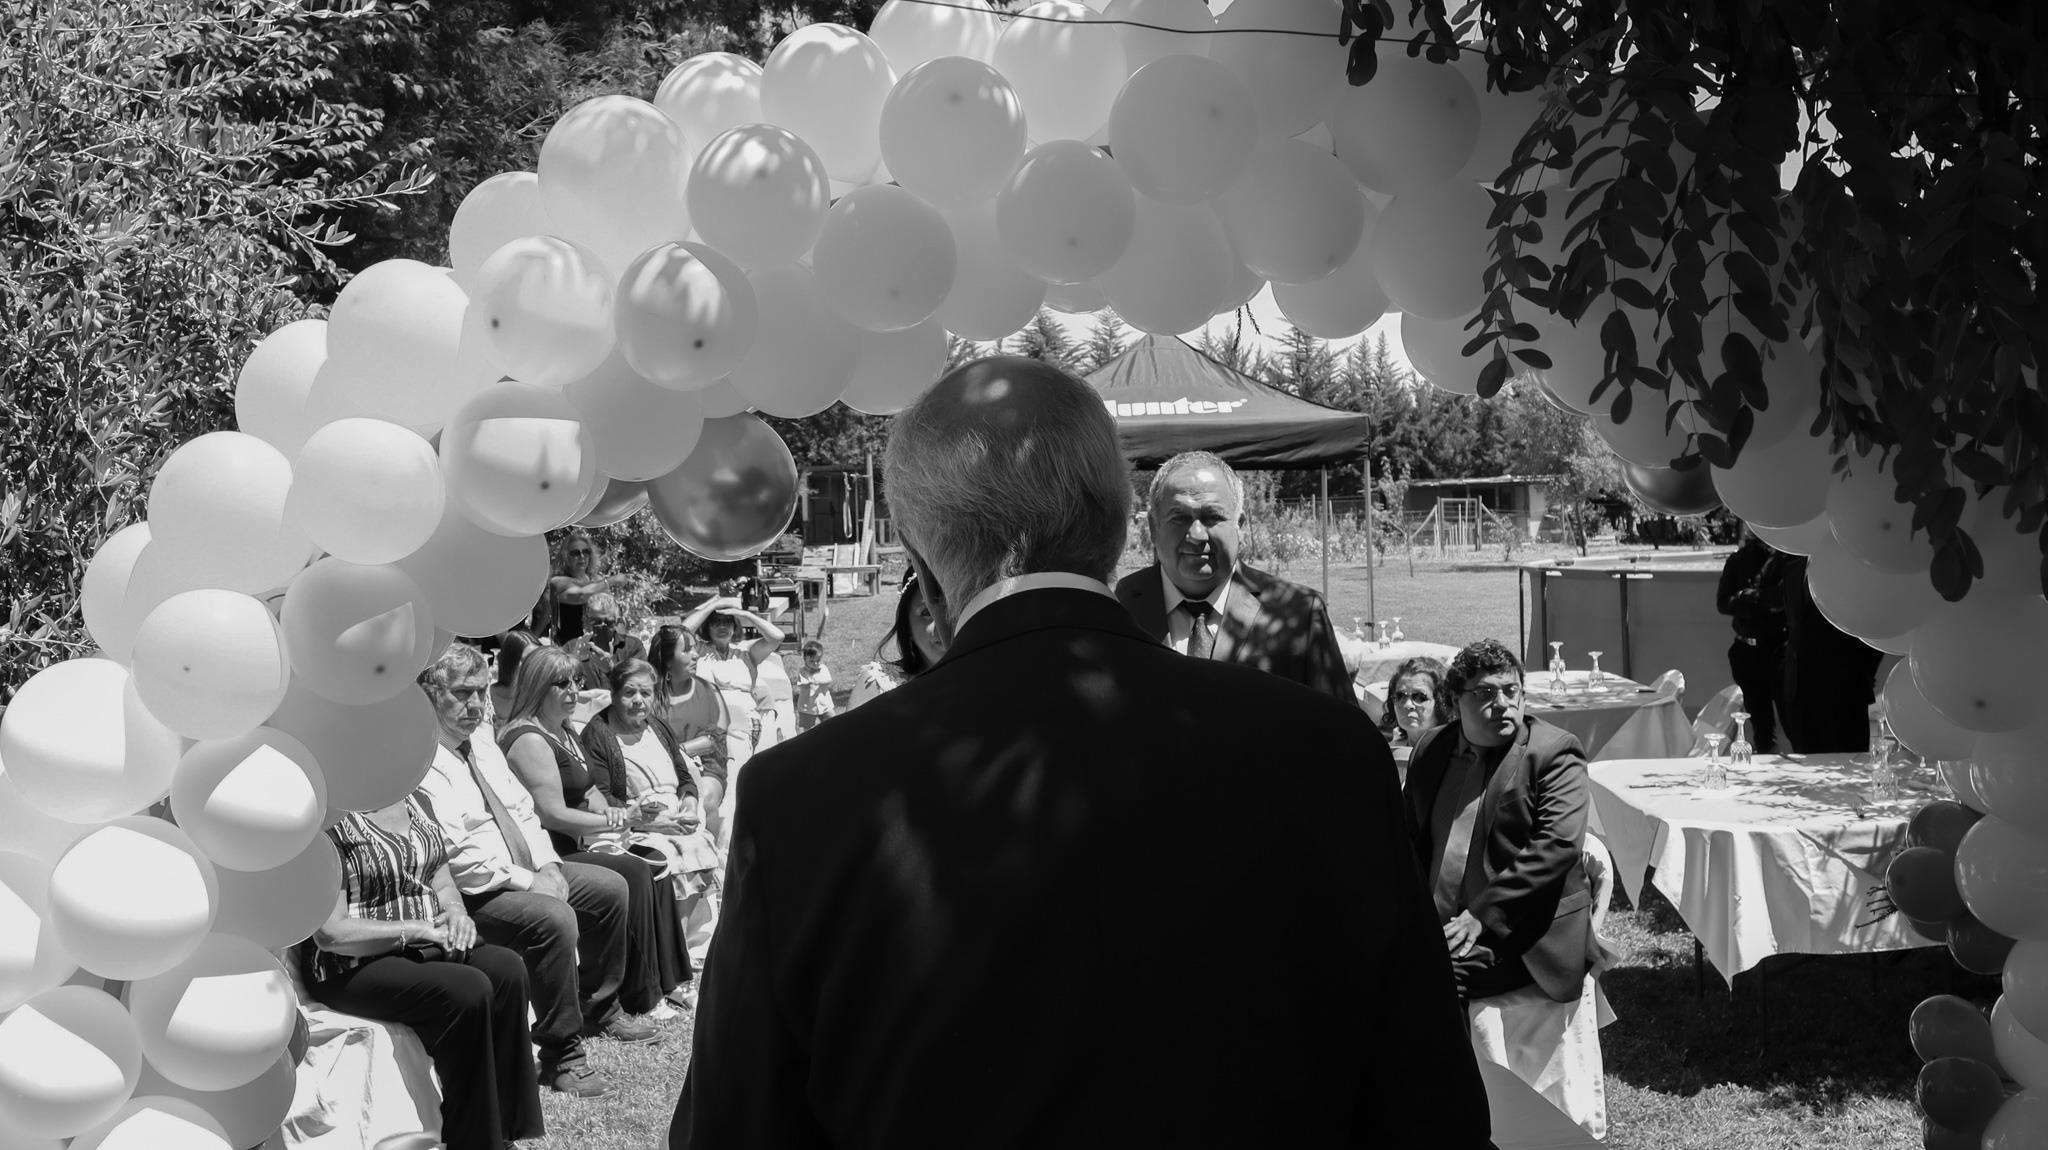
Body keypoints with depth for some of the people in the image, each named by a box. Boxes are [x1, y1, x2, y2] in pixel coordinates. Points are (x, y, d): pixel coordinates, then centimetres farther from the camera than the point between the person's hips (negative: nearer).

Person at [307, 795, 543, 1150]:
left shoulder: (413, 803, 11)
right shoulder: (334, 823, -14)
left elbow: (443, 884, 18)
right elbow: (330, 933, -19)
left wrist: (456, 913, -5)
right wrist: (416, 930, -19)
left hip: (429, 945, 7)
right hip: (355, 965, -7)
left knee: (507, 970, -20)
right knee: (468, 991, -30)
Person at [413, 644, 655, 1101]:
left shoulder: (481, 738, 10)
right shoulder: (421, 763, -20)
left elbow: (520, 808, 14)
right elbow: (452, 855, -26)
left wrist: (548, 866, -1)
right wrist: (527, 881, -21)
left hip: (526, 871, 10)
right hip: (473, 892, -10)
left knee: (610, 888, 11)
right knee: (554, 919, -32)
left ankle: (598, 1007, 28)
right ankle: (561, 1054, -19)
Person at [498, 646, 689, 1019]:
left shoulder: (566, 732, 17)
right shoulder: (529, 740, -16)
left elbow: (590, 792, 20)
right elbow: (554, 814, -20)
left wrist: (623, 811, -2)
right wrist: (620, 821, -16)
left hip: (578, 845, 10)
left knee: (657, 869, -4)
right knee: (632, 875, -22)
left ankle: (665, 981, 0)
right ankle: (638, 1001, -16)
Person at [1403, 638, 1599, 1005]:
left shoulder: (1554, 752, -2)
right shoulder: (1431, 749, 15)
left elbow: (1559, 845, -13)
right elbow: (1410, 838, 21)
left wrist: (1482, 914, -18)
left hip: (1522, 936, -5)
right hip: (1437, 928, 5)